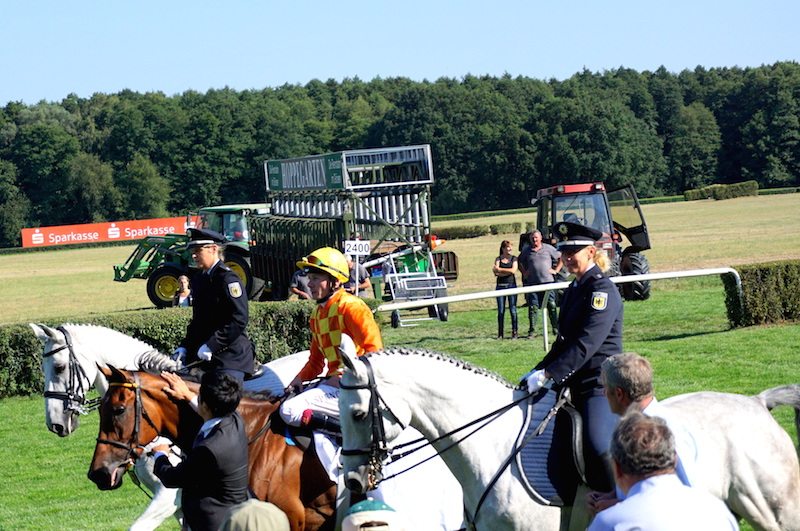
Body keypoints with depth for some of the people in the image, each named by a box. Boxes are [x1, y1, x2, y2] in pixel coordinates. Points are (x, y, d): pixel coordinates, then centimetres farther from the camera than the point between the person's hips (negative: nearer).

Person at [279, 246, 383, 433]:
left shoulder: (350, 306, -11)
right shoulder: (317, 313, 17)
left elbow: (374, 350, -18)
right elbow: (316, 360, 21)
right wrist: (300, 378, 2)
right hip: (333, 381, 10)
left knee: (290, 410, -22)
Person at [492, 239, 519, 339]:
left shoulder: (514, 258, 7)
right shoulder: (498, 259, 8)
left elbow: (513, 270, -9)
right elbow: (496, 272, -5)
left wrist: (500, 269, -7)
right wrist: (508, 271, -12)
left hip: (511, 285, -1)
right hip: (500, 286, 1)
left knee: (513, 310, -4)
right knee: (501, 311, 1)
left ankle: (514, 332, 0)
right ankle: (500, 333, 5)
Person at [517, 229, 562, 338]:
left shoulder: (548, 248, 5)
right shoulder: (527, 251, 9)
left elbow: (561, 258, 13)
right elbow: (520, 262, 24)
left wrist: (556, 270, 5)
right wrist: (524, 273, 11)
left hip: (547, 281, -1)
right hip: (532, 283, 1)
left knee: (551, 306, 0)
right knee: (532, 307, 0)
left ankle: (556, 327, 10)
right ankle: (531, 330, 3)